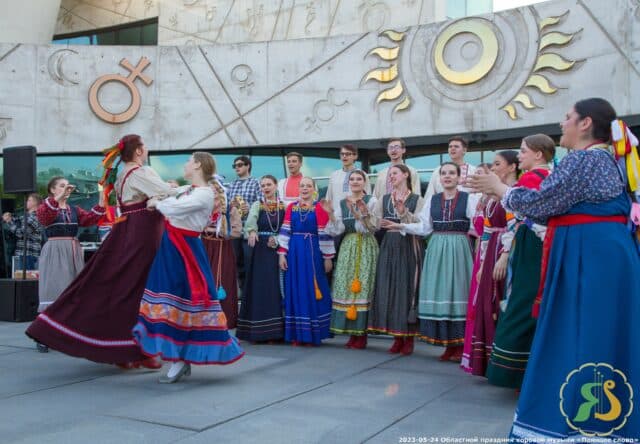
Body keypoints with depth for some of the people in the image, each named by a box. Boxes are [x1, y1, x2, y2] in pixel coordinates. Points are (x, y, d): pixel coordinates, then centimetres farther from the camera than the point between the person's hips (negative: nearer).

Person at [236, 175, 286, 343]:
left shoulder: (283, 206, 8)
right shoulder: (257, 205, 4)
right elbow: (251, 219, -16)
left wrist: (277, 239, -16)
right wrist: (251, 231, -37)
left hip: (278, 250, 1)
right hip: (261, 250, -1)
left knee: (277, 287, -1)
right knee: (260, 288, -4)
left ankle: (276, 330, 4)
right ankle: (259, 331, 1)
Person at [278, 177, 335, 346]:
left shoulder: (319, 208, -1)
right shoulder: (291, 207, 9)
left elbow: (324, 234, -3)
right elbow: (285, 231, 6)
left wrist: (328, 258, -5)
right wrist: (282, 254, -1)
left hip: (313, 252, -3)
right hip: (294, 252, 3)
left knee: (312, 291, 1)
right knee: (295, 291, 5)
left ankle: (313, 333, 9)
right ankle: (297, 334, 12)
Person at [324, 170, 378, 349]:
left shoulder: (371, 201, 0)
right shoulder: (341, 203, 11)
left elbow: (371, 228, -8)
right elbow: (337, 230, 3)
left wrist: (360, 214, -22)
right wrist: (331, 214, -11)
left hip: (366, 248, -4)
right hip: (347, 247, 4)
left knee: (363, 287, -6)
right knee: (347, 288, 2)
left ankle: (362, 335, 2)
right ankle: (353, 333, 11)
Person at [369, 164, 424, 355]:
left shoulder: (416, 199, 2)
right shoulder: (384, 199, 13)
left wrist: (403, 211, -19)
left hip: (409, 249, -3)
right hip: (389, 249, 4)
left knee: (408, 289, -2)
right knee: (390, 290, 1)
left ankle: (409, 338, 8)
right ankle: (397, 337, 11)